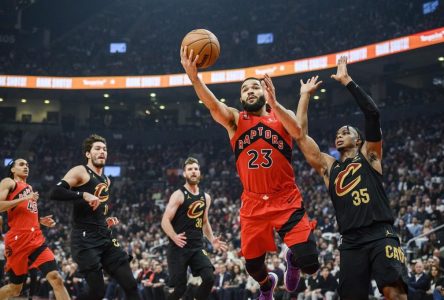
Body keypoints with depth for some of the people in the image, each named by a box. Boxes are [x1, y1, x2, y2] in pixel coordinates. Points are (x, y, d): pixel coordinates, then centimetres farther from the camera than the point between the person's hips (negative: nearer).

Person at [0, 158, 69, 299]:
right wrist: (24, 199, -16)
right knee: (15, 287, 3)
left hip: (36, 239, 6)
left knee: (56, 278, -10)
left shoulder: (29, 188, 26)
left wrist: (41, 221, 15)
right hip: (18, 240, -6)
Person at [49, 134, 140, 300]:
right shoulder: (80, 171, -4)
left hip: (106, 238, 8)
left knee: (131, 285, 2)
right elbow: (55, 193, -19)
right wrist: (83, 195, -26)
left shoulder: (106, 180, 21)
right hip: (85, 239, -8)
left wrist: (106, 220, 15)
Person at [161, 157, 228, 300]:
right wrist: (174, 237, -28)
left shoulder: (206, 197, 13)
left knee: (209, 278, -12)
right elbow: (165, 221, -12)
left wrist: (212, 240, 12)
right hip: (178, 248, -5)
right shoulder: (178, 195, -6)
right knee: (180, 287, -5)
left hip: (197, 247, 5)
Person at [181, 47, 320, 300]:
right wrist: (193, 76, -37)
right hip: (254, 204, 2)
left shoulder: (282, 117, 3)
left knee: (309, 264, -14)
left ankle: (292, 261, 24)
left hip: (287, 201, -1)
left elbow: (298, 130, -21)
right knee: (253, 267, 10)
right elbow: (214, 106, -18)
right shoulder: (235, 120, 4)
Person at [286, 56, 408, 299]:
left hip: (381, 235, -3)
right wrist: (305, 96, 20)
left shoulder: (368, 155, 14)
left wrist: (347, 82, 3)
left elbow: (372, 113, 0)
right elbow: (300, 136, 16)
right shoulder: (328, 167, 21)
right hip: (351, 242, 4)